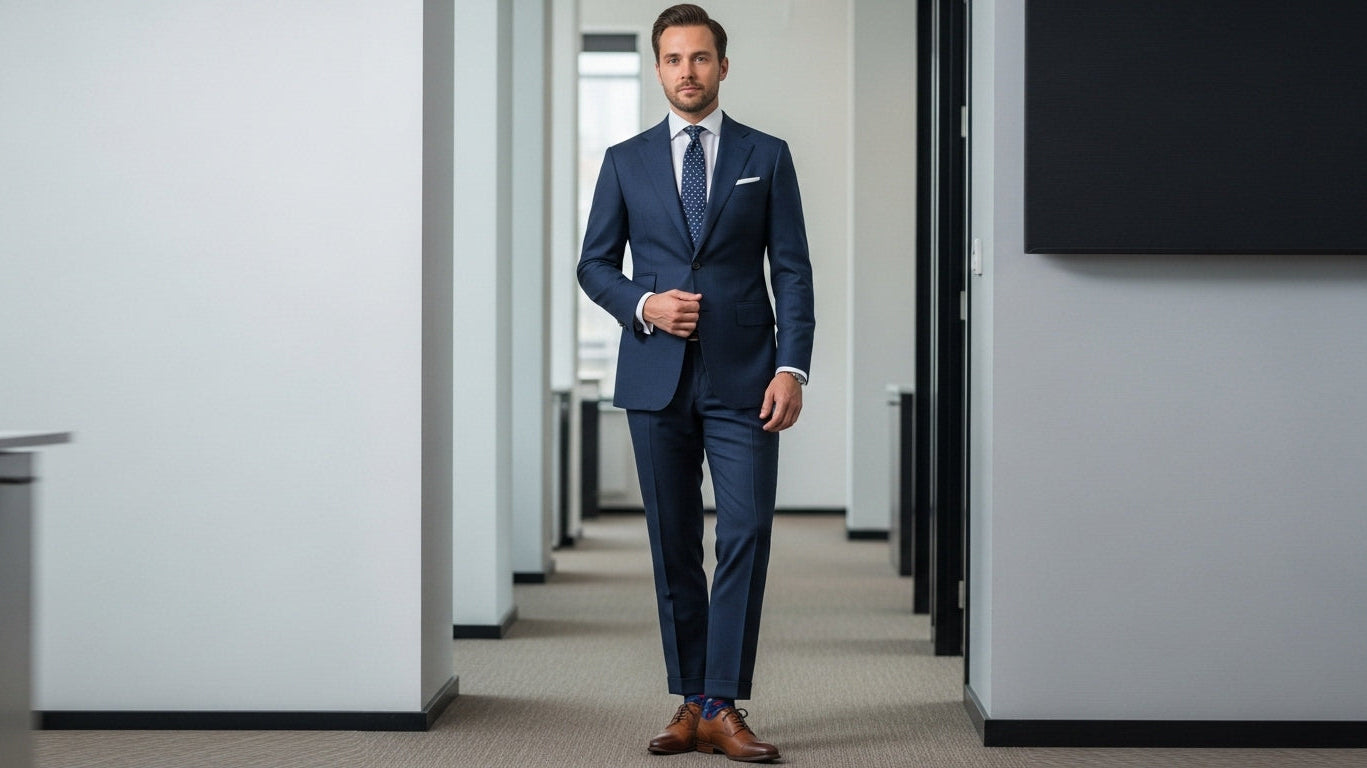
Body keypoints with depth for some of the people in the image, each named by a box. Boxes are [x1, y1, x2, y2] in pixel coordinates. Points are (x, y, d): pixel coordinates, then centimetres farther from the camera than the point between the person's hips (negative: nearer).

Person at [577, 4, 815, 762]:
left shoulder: (766, 156, 6)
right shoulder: (626, 161, 9)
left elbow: (792, 270, 2)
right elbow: (594, 264, 12)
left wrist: (792, 367, -9)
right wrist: (643, 305, -9)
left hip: (742, 378, -1)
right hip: (656, 378, 2)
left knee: (746, 536, -10)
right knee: (673, 547, 5)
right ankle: (689, 703, 13)